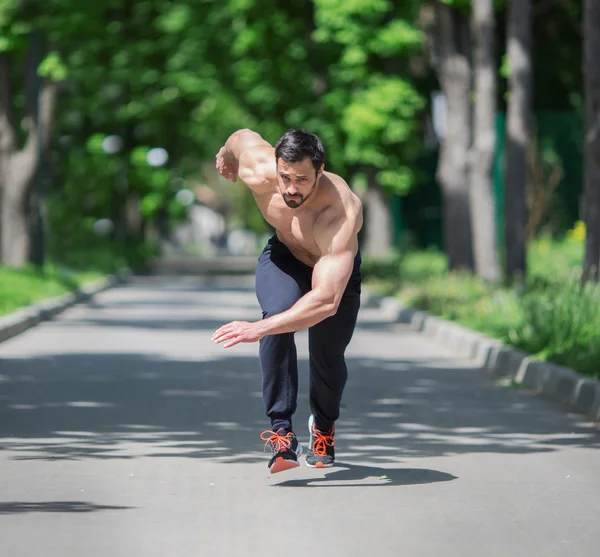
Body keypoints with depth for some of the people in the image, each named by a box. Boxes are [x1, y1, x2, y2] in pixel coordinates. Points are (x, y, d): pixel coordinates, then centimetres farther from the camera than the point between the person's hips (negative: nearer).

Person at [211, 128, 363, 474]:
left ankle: (324, 426, 40)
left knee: (328, 356, 4)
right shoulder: (259, 172, -35)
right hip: (284, 255, 2)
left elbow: (327, 299, -55)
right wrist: (227, 155, 15)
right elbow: (243, 136, -9)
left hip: (336, 266, -2)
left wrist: (259, 328, -62)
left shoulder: (341, 214, -47)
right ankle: (282, 430, -28)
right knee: (278, 311, -29)